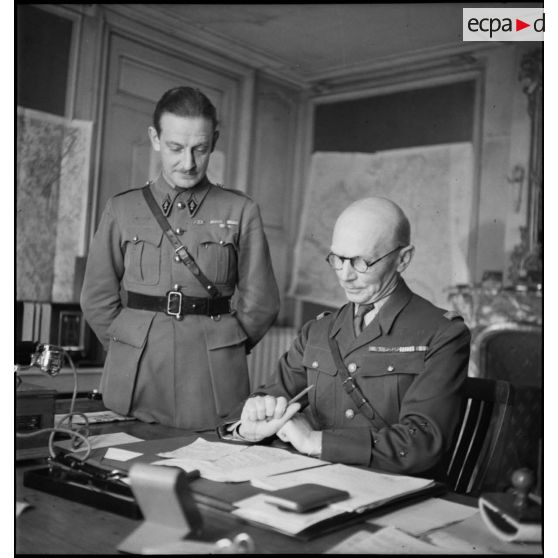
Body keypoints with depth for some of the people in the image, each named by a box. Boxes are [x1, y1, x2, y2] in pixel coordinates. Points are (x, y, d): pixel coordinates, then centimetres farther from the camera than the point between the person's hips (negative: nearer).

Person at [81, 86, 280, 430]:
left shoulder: (240, 211, 0)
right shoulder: (123, 209, 5)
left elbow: (259, 302, 3)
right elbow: (99, 298, 9)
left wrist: (219, 349, 7)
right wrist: (133, 348, 7)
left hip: (213, 379, -1)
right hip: (135, 379, 1)